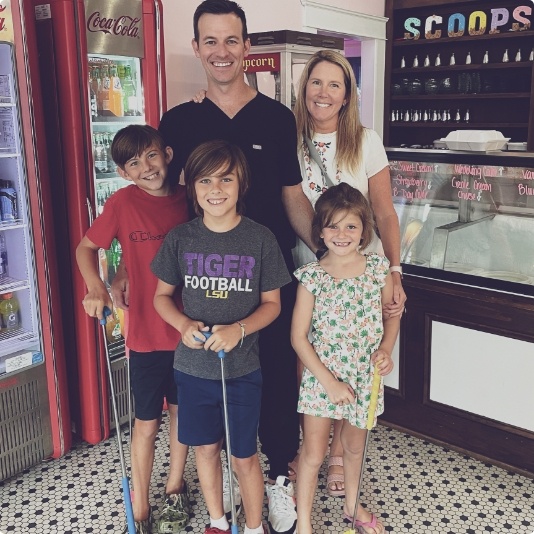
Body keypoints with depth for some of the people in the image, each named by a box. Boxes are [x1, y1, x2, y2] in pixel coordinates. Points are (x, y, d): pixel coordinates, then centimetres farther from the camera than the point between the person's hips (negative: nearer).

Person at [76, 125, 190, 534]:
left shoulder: (188, 198, -3)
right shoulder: (124, 201, -10)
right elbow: (86, 247, -1)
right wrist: (95, 286, -18)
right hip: (147, 332, -2)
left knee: (182, 411, 18)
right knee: (147, 422, 9)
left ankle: (175, 488, 41)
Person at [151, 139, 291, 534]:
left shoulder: (260, 239, -10)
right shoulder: (180, 238, -5)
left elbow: (272, 303, -3)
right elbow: (163, 295, 5)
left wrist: (238, 329, -21)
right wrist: (184, 324, -15)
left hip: (243, 367, -2)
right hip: (193, 365, 2)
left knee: (244, 454, 9)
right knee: (205, 447, 17)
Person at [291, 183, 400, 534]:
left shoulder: (378, 268, -6)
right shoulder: (312, 276, -13)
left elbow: (392, 314, 8)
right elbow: (299, 336, -11)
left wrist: (386, 350, -10)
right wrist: (329, 382, -14)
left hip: (364, 377, 3)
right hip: (321, 376, -2)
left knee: (354, 445, 22)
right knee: (314, 453, 7)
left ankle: (352, 505, 47)